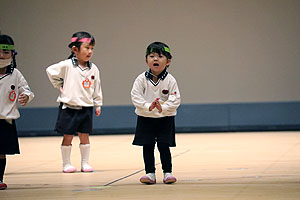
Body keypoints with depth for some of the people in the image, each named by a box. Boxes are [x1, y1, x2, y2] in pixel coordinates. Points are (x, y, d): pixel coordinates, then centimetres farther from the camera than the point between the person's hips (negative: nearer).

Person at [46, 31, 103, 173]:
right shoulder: (67, 65, -9)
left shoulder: (93, 69, 3)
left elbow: (97, 88, 11)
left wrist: (98, 105, 13)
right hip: (68, 107, -3)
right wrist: (59, 86, -1)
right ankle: (66, 164, 12)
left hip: (86, 108, 3)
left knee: (84, 136, 7)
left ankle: (85, 163, 15)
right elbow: (50, 71, -4)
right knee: (68, 136, 3)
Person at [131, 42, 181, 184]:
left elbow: (175, 100, -13)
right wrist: (148, 106, -27)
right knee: (147, 146, 3)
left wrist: (163, 108, -29)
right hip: (145, 118, 1)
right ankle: (150, 173, 11)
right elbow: (136, 96, -13)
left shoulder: (170, 80, -9)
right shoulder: (142, 79, -7)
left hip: (165, 119, -1)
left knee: (164, 146, -3)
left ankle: (167, 172, 7)